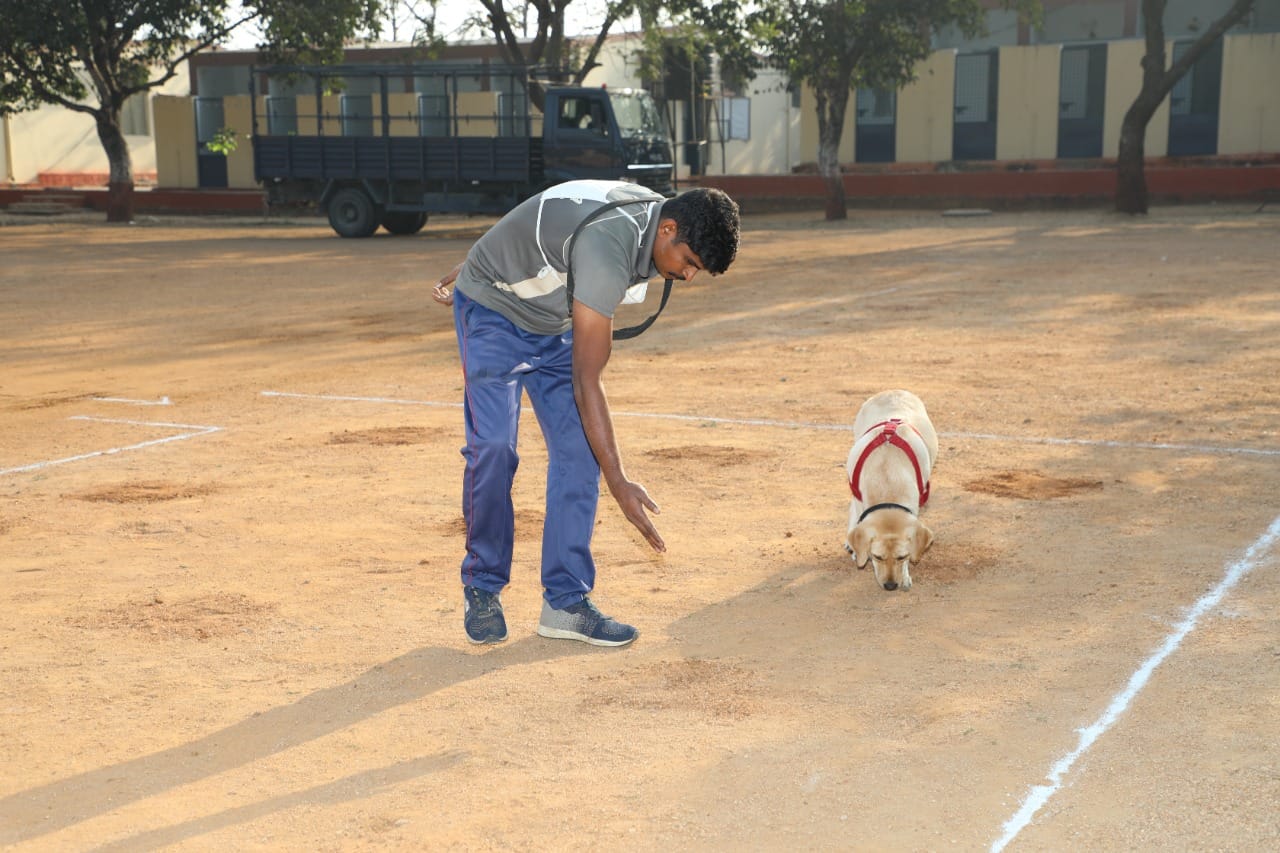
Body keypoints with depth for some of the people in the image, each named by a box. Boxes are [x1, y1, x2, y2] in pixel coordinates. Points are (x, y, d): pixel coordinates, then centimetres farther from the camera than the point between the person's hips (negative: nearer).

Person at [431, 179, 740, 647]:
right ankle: (482, 590, -1)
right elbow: (586, 380, -38)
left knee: (579, 450, -5)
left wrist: (479, 267, 14)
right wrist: (619, 483, -39)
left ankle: (566, 603, -2)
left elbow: (536, 229, 5)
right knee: (493, 445, -22)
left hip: (553, 323, 8)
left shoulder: (647, 212, -11)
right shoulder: (607, 249, -38)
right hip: (492, 310, -8)